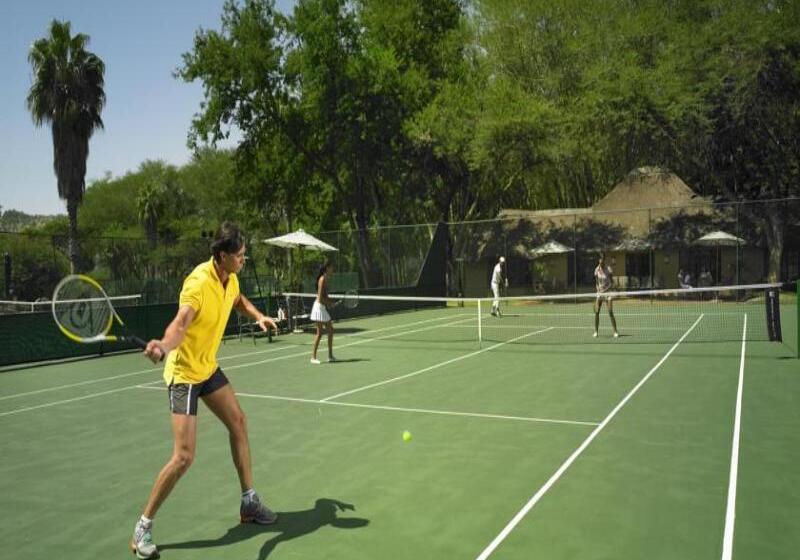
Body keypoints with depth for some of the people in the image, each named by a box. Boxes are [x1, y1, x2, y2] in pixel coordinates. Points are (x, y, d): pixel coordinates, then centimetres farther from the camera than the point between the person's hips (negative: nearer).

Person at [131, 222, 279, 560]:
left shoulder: (230, 279, -2)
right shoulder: (198, 283, -28)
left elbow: (239, 301, 22)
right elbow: (181, 322, -45)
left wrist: (258, 317, 5)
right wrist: (163, 346, -65)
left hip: (208, 367, 9)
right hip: (184, 373, -9)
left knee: (238, 422, 13)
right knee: (183, 457, -11)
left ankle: (249, 502, 28)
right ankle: (143, 527, 8)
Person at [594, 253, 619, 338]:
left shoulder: (608, 269, -10)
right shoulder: (597, 270, 1)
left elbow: (612, 282, -7)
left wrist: (605, 290, -18)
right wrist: (598, 289, -5)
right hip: (599, 292, 4)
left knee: (610, 312, -10)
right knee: (596, 312, -3)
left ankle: (615, 332, -5)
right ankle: (596, 331, 6)